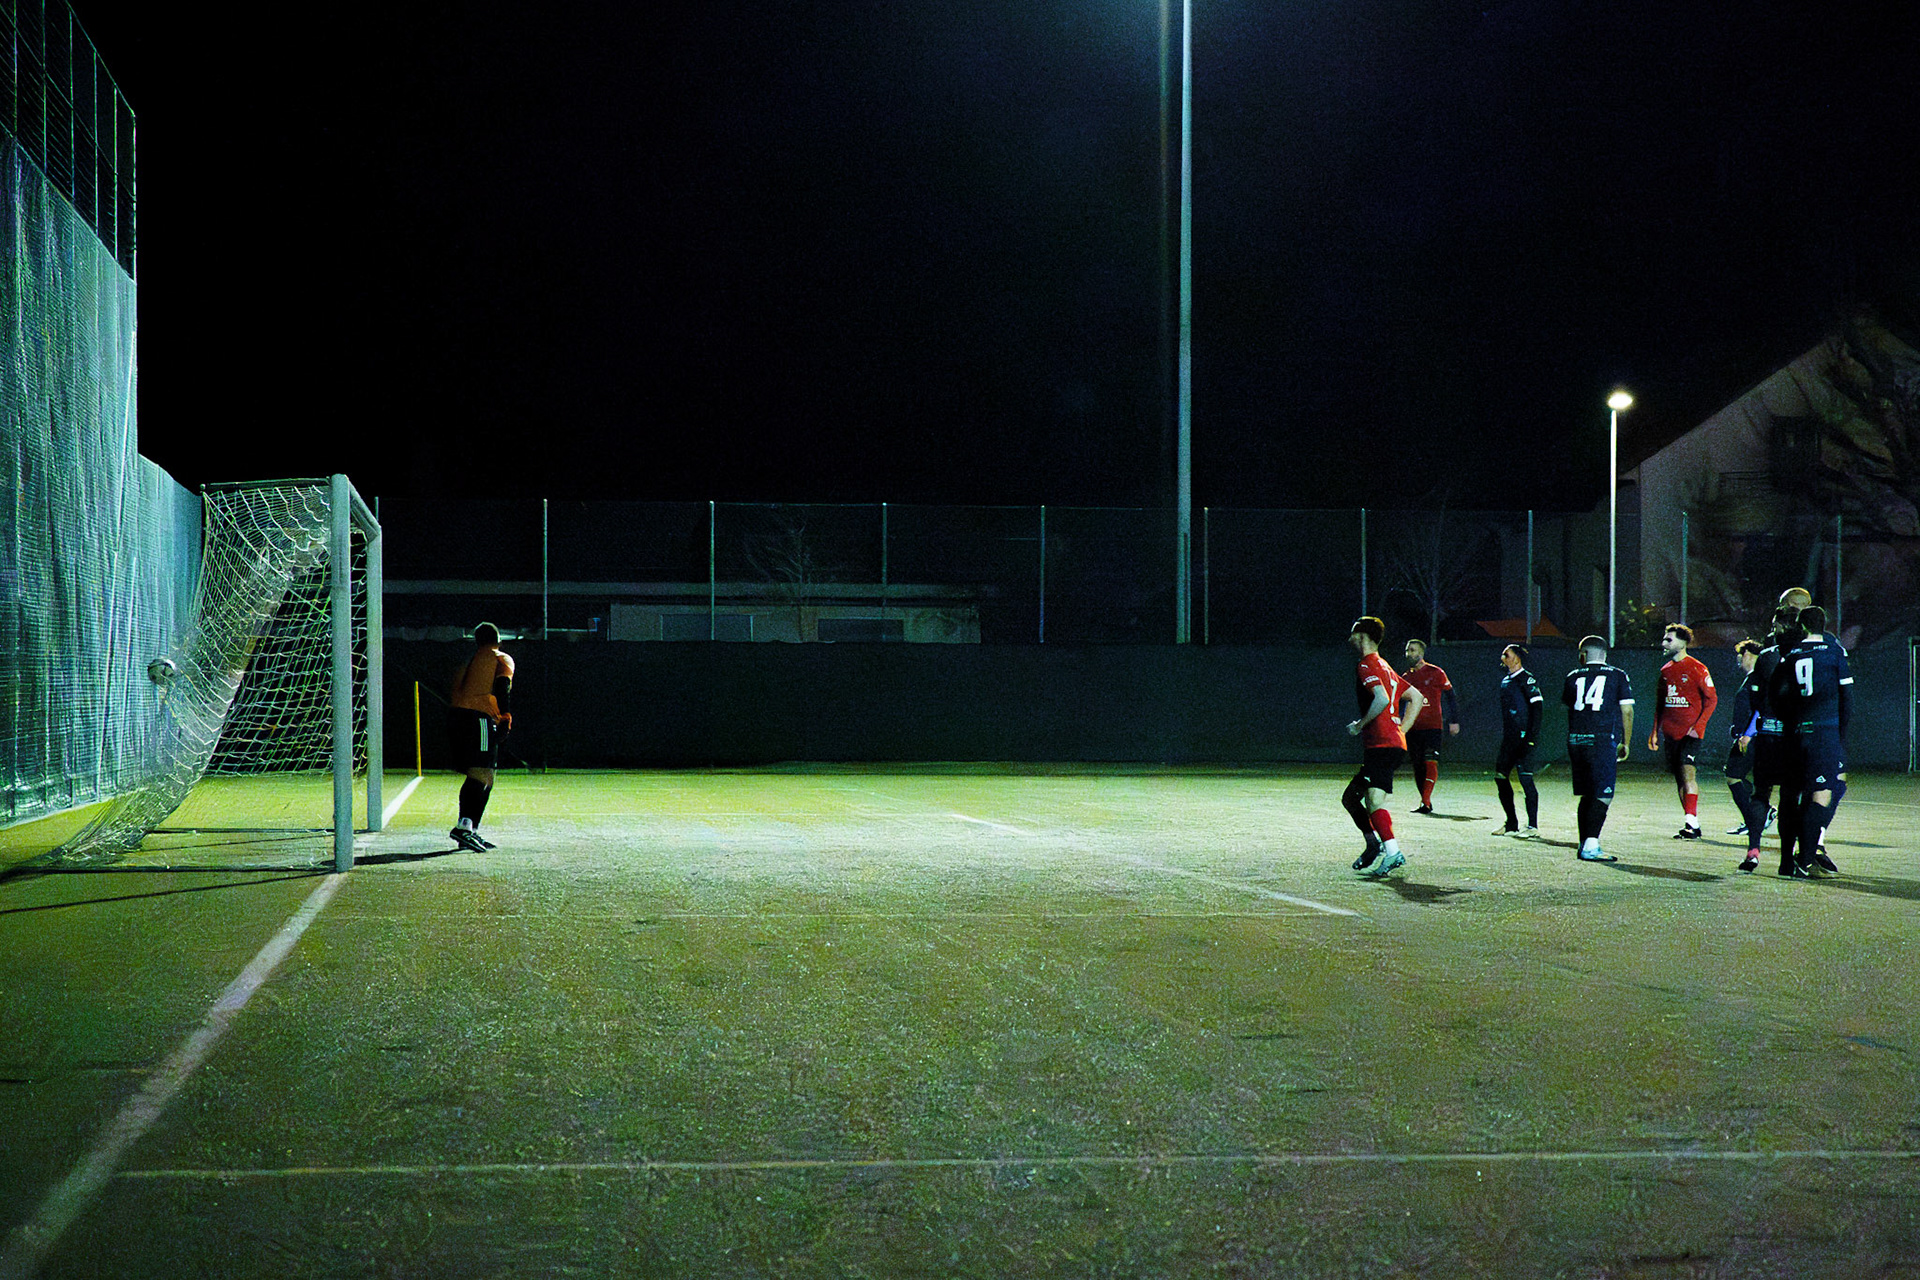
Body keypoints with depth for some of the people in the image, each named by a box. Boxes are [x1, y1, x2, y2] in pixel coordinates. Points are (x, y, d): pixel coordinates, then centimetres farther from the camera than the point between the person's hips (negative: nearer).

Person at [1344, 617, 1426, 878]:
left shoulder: (1366, 666, -7)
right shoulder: (1385, 667, 23)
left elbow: (1382, 700, -23)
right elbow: (1416, 697, 26)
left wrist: (1360, 724, -12)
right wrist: (1401, 728, 20)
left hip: (1382, 745, -10)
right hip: (1395, 742, 10)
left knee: (1374, 800, -20)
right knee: (1349, 797, 16)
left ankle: (1393, 853, -29)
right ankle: (1374, 845, 17)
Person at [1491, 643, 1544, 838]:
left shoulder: (1526, 680, -10)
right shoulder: (1505, 680, 17)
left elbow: (1537, 707, -15)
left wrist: (1531, 738, -21)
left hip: (1523, 738, -9)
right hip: (1509, 739, 9)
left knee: (1525, 778, -11)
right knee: (1500, 777, 7)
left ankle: (1533, 825, -8)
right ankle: (1511, 824, 15)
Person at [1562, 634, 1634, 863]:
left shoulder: (1573, 676, 11)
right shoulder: (1618, 676, 5)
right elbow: (1627, 711, 4)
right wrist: (1626, 743, 12)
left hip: (1576, 741, 4)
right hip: (1603, 741, -4)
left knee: (1587, 795, 13)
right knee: (1603, 796, -4)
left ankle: (1586, 846, 16)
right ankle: (1590, 846, -15)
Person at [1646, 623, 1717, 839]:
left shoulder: (1697, 668, -6)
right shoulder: (1666, 671, 14)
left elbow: (1711, 699, -6)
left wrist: (1697, 727, -15)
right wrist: (1655, 732, 17)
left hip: (1691, 732, -7)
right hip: (1671, 732, 7)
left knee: (1687, 772, -19)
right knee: (1679, 779, 6)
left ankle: (1691, 822, -22)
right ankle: (1693, 825, 11)